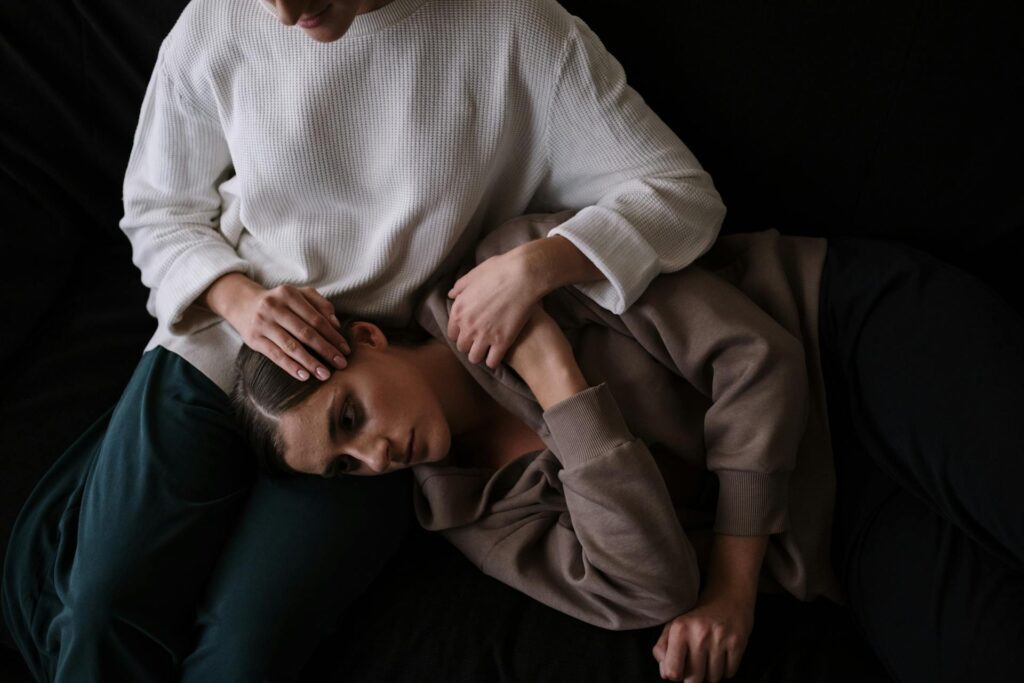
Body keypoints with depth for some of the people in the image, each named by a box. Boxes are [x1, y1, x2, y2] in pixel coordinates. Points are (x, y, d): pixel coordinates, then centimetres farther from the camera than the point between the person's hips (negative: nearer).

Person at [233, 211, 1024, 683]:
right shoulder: (474, 517, 3)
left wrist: (734, 582, -12)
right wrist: (547, 367, -15)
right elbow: (649, 587, -14)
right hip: (837, 527, 2)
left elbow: (753, 353, -11)